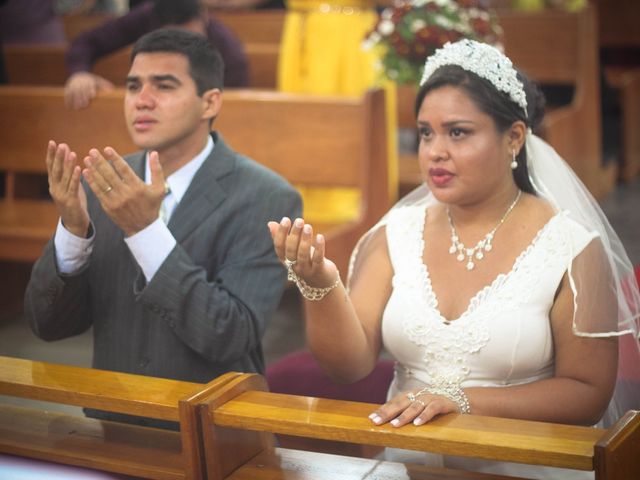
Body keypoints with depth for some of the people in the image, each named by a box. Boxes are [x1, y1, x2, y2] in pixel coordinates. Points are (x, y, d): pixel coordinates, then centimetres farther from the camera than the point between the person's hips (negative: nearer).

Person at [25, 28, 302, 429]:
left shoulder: (266, 198, -11)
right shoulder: (104, 184, 2)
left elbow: (231, 337, -18)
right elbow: (48, 324, 1)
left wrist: (145, 229, -25)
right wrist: (73, 228, -15)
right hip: (111, 428, 3)